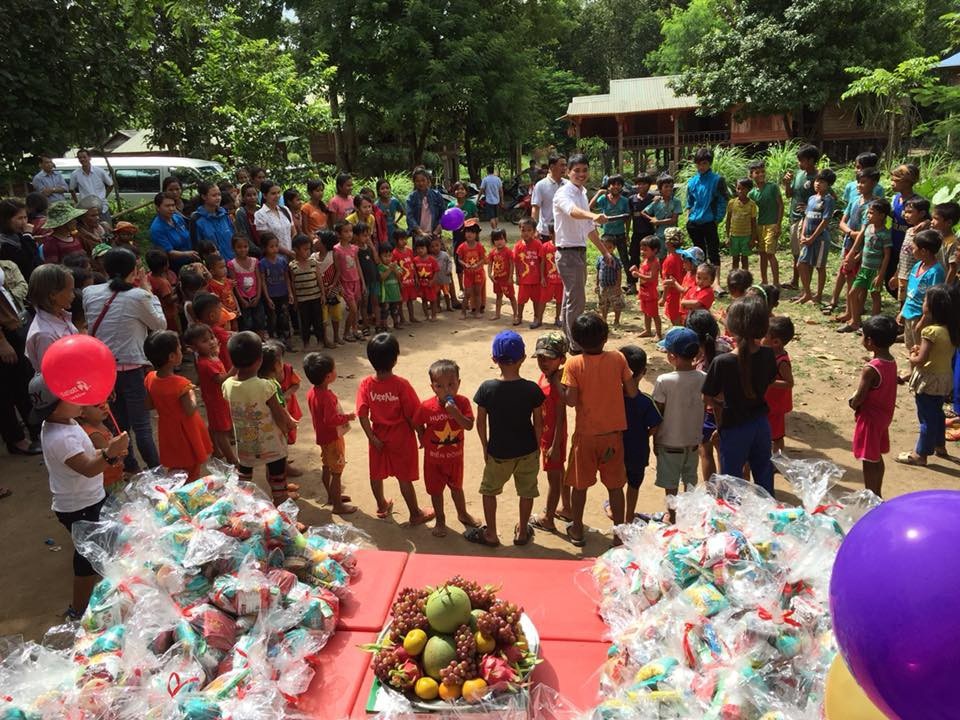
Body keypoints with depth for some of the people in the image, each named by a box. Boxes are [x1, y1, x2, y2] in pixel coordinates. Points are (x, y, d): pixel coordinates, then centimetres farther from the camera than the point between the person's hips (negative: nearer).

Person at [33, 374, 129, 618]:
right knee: (88, 557, 5)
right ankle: (78, 611, 23)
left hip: (90, 500, 10)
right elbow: (87, 468, -39)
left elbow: (85, 455, 12)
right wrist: (109, 454, -55)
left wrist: (107, 453, -5)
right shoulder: (60, 438, -30)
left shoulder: (64, 424, 1)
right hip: (79, 509, -10)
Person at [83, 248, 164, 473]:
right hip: (131, 368, -5)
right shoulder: (138, 296, -14)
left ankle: (128, 466, 32)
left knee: (119, 421, 19)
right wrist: (148, 292, 5)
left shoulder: (89, 293, -1)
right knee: (142, 425, 3)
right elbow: (161, 324, -1)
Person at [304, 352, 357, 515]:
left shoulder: (312, 391, -2)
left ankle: (332, 496, 40)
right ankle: (337, 505, 13)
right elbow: (331, 419, -31)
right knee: (337, 472, 3)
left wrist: (342, 416, 10)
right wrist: (347, 417, -17)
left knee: (327, 468, 23)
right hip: (332, 438, -9)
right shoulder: (327, 397, -31)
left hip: (323, 436, 9)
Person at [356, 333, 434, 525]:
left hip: (378, 438, 4)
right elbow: (412, 415, -18)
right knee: (404, 478, 10)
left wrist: (372, 437, -2)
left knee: (376, 474, 22)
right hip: (401, 438, -3)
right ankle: (415, 514, 26)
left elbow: (363, 415, -12)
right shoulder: (401, 385, -24)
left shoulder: (365, 384, -14)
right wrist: (420, 433, -3)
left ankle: (382, 506, 43)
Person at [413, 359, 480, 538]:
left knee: (456, 486, 22)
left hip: (455, 455, 1)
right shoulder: (426, 406, -20)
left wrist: (455, 413, -38)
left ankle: (463, 514, 46)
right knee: (436, 490, 14)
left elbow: (469, 425, -26)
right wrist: (424, 440, -5)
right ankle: (440, 520, 35)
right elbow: (418, 425, -3)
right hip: (433, 457, -1)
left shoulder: (462, 402, -17)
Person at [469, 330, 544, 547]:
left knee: (489, 490, 21)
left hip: (499, 452, 0)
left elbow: (481, 422, -8)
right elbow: (538, 423, -7)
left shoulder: (486, 388, -15)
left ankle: (490, 534, 29)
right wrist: (536, 448, 8)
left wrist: (485, 448, 5)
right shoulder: (532, 389, -14)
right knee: (527, 492, 20)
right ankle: (522, 531, 34)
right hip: (527, 451, 1)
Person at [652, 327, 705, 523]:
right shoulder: (703, 378, -10)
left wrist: (655, 440, 1)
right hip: (693, 441, 4)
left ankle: (672, 518, 24)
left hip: (669, 442, -4)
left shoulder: (664, 381, -22)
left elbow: (658, 414, -13)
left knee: (671, 486, 11)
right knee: (690, 483, 21)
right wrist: (700, 434, 15)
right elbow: (703, 408, 0)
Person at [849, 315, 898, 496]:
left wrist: (853, 403, -1)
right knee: (877, 457, 21)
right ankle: (877, 494, 35)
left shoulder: (870, 369, -27)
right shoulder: (891, 362, -2)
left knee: (869, 460, 5)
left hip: (870, 418, -8)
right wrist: (857, 398, 2)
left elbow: (859, 398, -22)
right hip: (884, 415, 8)